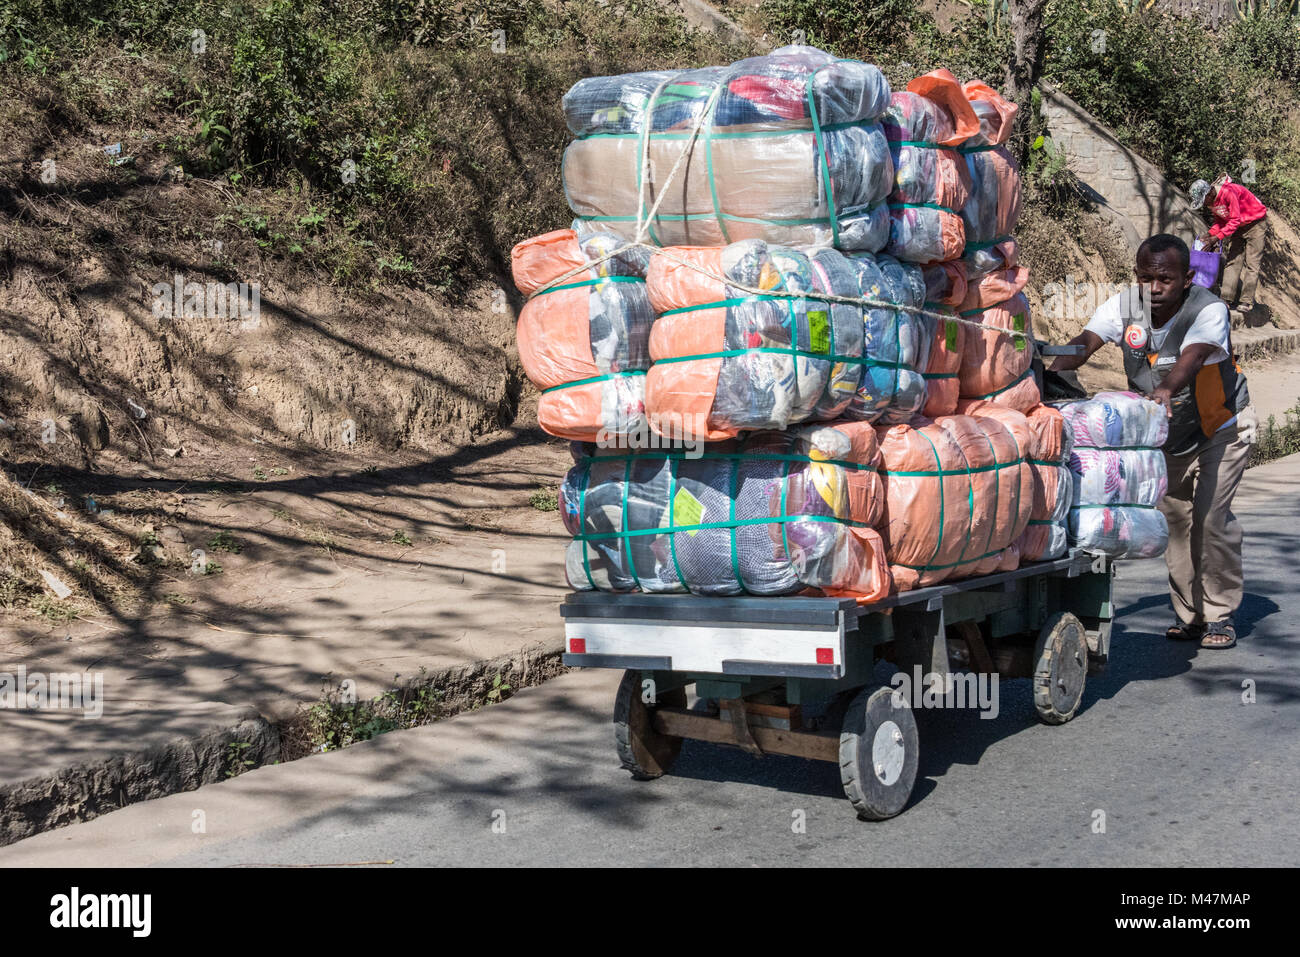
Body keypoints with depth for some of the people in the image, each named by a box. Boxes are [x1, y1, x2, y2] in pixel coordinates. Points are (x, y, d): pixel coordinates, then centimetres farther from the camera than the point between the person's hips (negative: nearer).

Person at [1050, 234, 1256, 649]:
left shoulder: (1209, 310, -29)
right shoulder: (1124, 307, -17)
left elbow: (1191, 356, -47)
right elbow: (1084, 342, -30)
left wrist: (1167, 388, -68)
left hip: (1221, 427, -4)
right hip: (1168, 433, 5)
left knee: (1212, 518, -11)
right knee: (1174, 519, 4)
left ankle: (1219, 615, 2)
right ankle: (1189, 614, 16)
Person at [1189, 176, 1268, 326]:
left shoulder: (1229, 192, -31)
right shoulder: (1211, 200, -4)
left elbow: (1235, 221, -28)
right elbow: (1220, 221, 6)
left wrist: (1215, 238, -29)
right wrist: (1208, 234, -11)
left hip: (1256, 224, -8)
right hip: (1239, 228, 8)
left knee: (1251, 265, -9)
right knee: (1232, 262, -1)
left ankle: (1246, 303, -11)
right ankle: (1227, 300, -4)